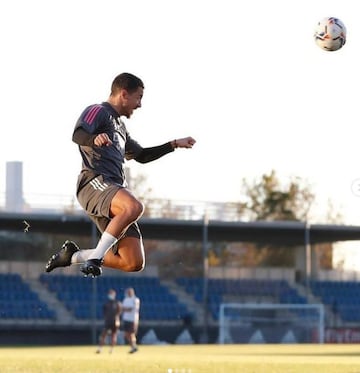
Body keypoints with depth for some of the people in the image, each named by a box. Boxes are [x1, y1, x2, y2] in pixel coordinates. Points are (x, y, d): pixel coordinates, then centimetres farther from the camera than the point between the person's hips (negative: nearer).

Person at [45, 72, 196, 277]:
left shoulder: (120, 126, 33)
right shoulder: (97, 111, 6)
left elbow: (141, 155, 44)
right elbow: (77, 134, -14)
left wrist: (174, 144, 42)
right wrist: (94, 139, -36)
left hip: (116, 188, 9)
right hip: (95, 182, -9)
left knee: (135, 263, -4)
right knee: (134, 207, -40)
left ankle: (73, 255, 12)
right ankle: (95, 258, -31)